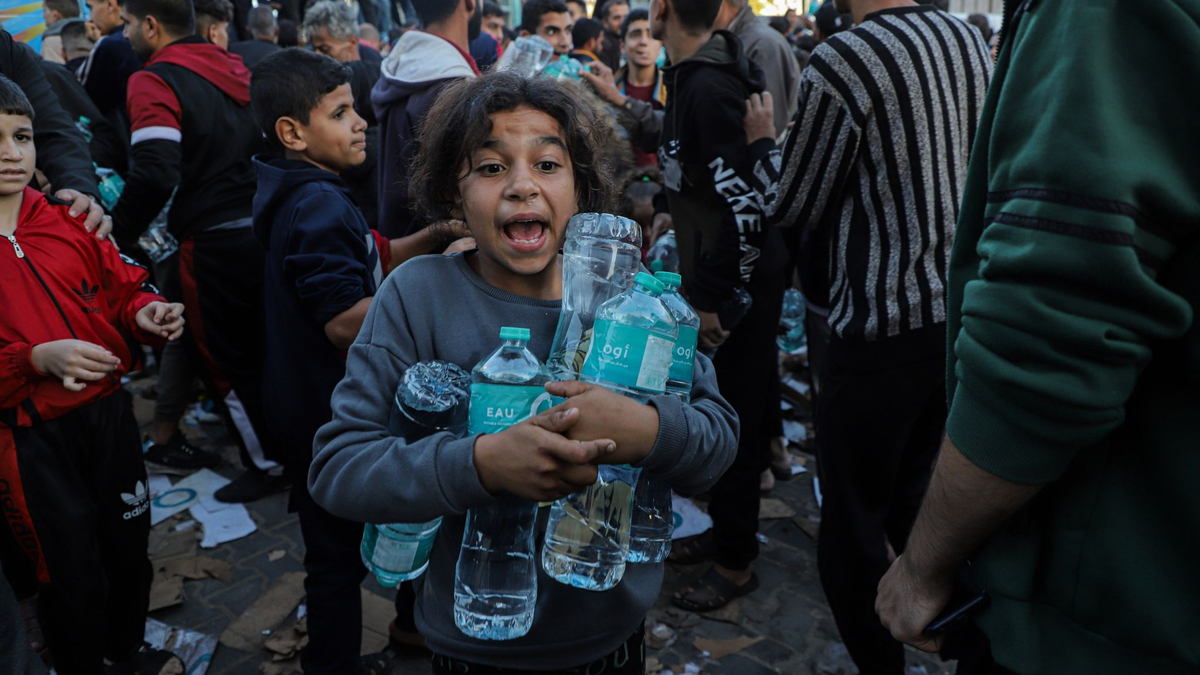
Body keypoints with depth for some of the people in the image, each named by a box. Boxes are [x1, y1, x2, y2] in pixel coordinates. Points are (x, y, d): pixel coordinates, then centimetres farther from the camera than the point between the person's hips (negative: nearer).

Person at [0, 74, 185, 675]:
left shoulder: (67, 220, 2)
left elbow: (121, 287, 9)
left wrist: (145, 311, -12)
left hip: (107, 411, 4)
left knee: (129, 544, 19)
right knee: (73, 574, 10)